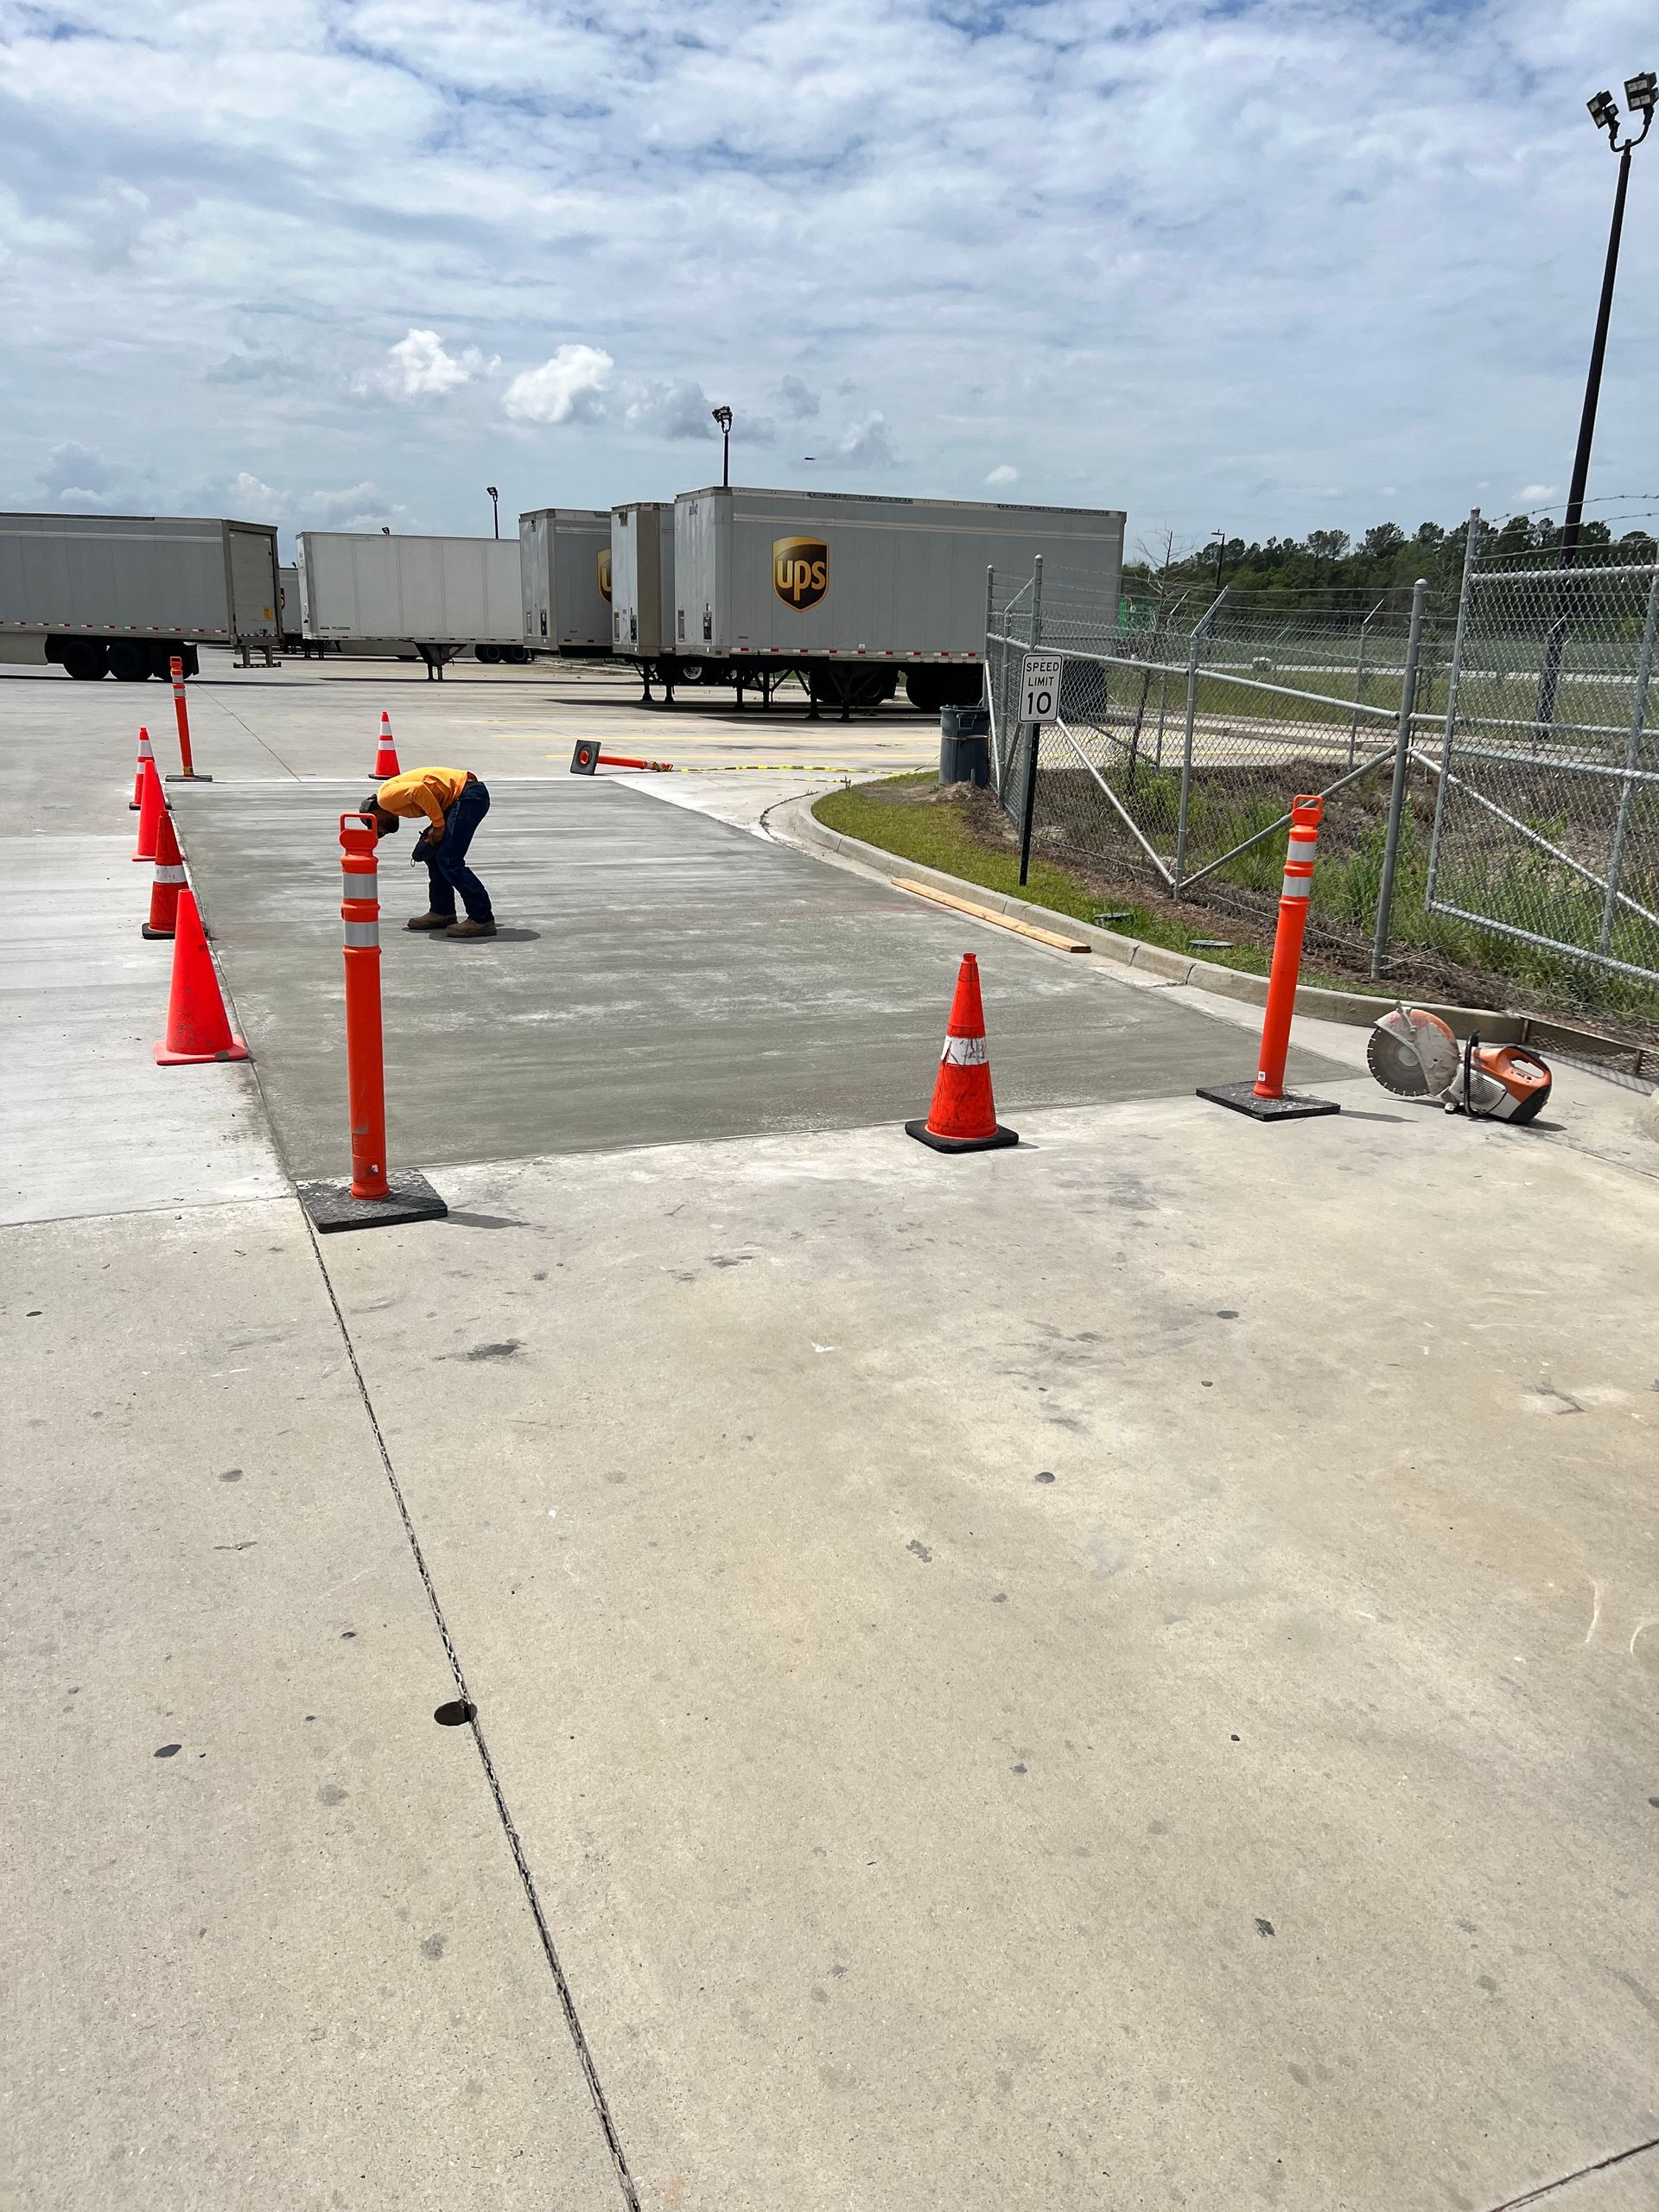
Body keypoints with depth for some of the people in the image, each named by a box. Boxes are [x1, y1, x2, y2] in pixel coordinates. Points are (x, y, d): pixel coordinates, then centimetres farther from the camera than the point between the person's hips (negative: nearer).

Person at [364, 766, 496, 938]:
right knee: (431, 851, 17)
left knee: (449, 861, -11)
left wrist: (438, 825, -13)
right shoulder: (399, 802, 24)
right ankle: (442, 912, 23)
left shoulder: (386, 796, -4)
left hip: (468, 795, -10)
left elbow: (419, 790, -21)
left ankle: (482, 920, -12)